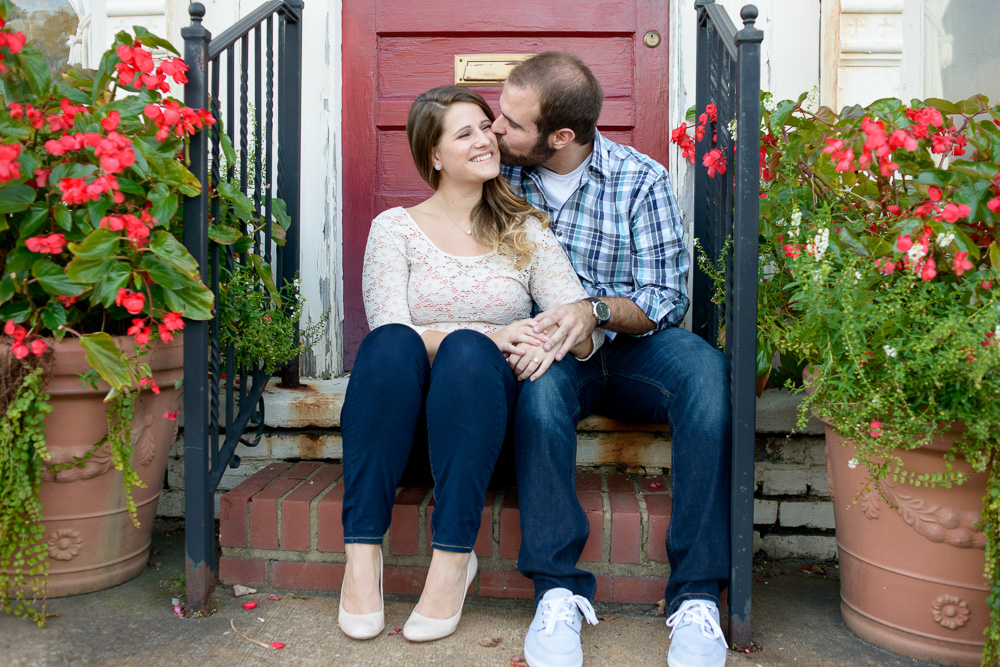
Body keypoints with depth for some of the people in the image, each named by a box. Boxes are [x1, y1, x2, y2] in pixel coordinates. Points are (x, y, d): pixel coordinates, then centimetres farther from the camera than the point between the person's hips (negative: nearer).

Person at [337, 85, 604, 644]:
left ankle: (453, 557, -30)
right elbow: (391, 328, -8)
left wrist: (558, 338, -24)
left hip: (486, 403, 0)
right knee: (392, 344, -33)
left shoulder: (526, 231, 13)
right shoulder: (395, 227, 8)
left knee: (468, 352, -33)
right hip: (403, 414, 0)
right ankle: (363, 551, -28)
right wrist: (491, 334, -22)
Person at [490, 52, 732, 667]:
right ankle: (559, 591, -29)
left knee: (706, 369, -31)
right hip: (546, 345, 1)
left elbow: (667, 299, -4)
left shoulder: (641, 179, -3)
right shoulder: (503, 173, 4)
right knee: (541, 382, -36)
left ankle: (697, 596, -27)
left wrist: (596, 310, -25)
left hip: (630, 345, 0)